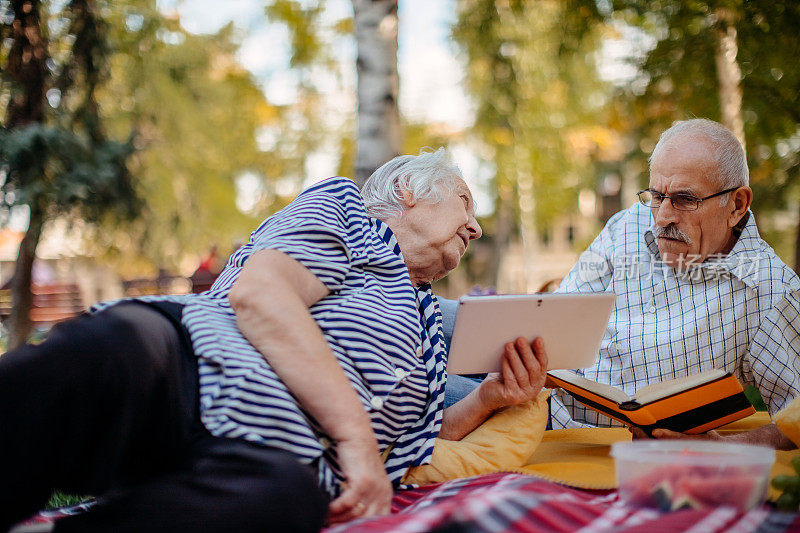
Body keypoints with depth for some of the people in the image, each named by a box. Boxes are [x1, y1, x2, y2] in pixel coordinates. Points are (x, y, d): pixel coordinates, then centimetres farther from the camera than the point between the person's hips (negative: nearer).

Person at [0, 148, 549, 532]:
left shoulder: (426, 321, 40)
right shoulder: (339, 205, 21)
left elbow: (412, 444, 38)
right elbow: (257, 292, -1)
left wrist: (489, 397, 21)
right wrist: (355, 434, -10)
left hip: (268, 457, 4)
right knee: (116, 347, -41)